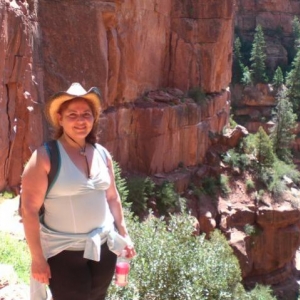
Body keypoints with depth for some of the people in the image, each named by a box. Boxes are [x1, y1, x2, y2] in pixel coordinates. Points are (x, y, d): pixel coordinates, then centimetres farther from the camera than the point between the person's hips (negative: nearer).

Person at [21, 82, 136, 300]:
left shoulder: (102, 154, 2)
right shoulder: (45, 157, -15)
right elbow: (29, 209, -16)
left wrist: (124, 234, 14)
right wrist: (37, 258, -16)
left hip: (103, 247, 6)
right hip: (64, 252, -5)